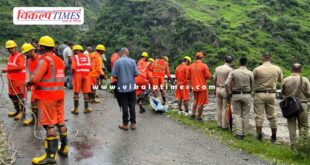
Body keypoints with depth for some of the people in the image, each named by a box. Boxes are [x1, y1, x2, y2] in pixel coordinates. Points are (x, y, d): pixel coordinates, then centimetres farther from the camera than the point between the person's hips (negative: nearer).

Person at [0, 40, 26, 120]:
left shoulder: (19, 56, -12)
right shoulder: (10, 56, 16)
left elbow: (20, 67, -26)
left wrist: (7, 69, -24)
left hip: (19, 80, -9)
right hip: (11, 80, 9)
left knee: (19, 96, -4)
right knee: (12, 95, 16)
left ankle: (22, 111, 6)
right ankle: (17, 110, 29)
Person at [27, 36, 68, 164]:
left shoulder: (44, 60, -13)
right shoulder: (59, 60, 12)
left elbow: (35, 79, -20)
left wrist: (28, 83, 1)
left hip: (47, 96, -8)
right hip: (59, 94, 8)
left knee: (49, 125, -4)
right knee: (60, 122, 15)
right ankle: (64, 148, 27)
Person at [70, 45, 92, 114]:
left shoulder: (75, 57, -1)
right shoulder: (87, 57, 11)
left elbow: (73, 68, -12)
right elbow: (90, 67, 3)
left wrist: (73, 73, 5)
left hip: (78, 75, -3)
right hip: (86, 75, 3)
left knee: (76, 93, 5)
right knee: (86, 93, 8)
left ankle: (76, 109, 6)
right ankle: (86, 108, 12)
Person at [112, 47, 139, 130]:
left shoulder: (117, 62, -7)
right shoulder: (132, 61, -4)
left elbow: (114, 75, -8)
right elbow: (136, 73, -4)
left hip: (122, 87, -1)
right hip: (131, 87, 1)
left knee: (124, 106, 5)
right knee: (132, 105, 10)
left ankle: (125, 124, 13)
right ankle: (133, 123, 14)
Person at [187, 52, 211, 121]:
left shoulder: (190, 66, 1)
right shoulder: (204, 66, -12)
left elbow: (187, 77, 3)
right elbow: (208, 76, -12)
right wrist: (204, 77, 9)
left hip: (194, 87, 5)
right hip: (202, 87, -5)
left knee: (196, 101, 23)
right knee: (201, 103, 4)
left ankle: (193, 114, 19)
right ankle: (199, 117, 8)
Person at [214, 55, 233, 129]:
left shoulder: (217, 68, 6)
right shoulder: (230, 69, -12)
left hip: (218, 89, 6)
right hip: (225, 90, -6)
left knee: (219, 108, 13)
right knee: (225, 109, 1)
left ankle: (219, 124, 20)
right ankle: (224, 125, 8)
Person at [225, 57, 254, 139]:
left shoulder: (233, 72, -4)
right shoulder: (250, 73, -4)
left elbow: (226, 84, -11)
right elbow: (252, 86, 1)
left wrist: (229, 94, 0)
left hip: (235, 95, 0)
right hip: (247, 95, 0)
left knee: (237, 114, 8)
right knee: (245, 115, 10)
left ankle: (239, 133, 5)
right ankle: (244, 132, 17)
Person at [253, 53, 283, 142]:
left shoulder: (257, 69, -11)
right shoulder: (277, 69, 0)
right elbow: (280, 80, 15)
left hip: (260, 94, -3)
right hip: (271, 94, 3)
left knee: (259, 115, 5)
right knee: (272, 116, 11)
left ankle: (259, 135, 8)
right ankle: (274, 136, 20)